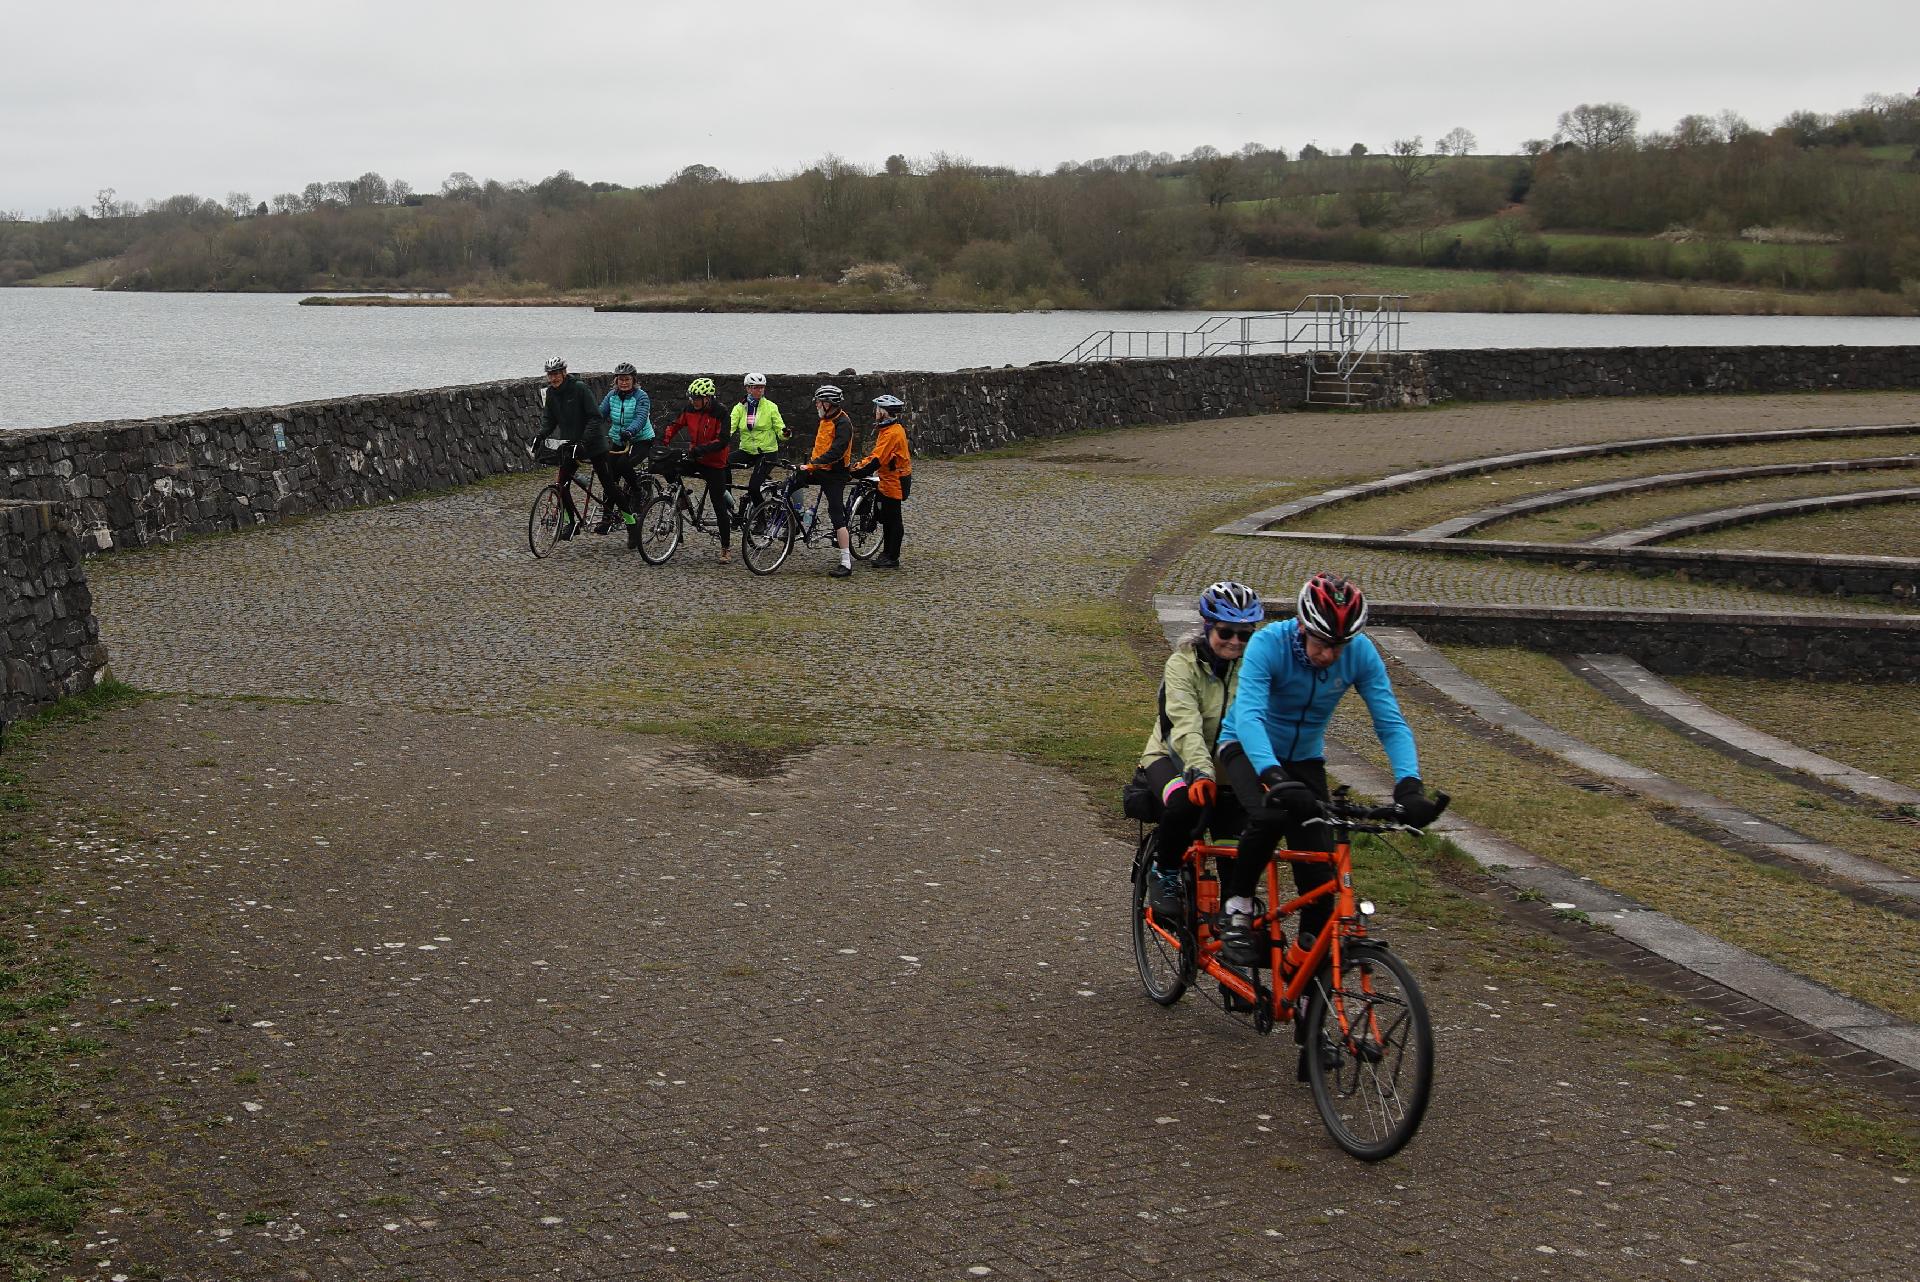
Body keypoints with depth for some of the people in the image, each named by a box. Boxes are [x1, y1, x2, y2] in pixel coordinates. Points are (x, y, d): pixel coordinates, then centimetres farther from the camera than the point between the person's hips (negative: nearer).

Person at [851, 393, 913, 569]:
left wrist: (858, 472, -25)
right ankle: (887, 553, 25)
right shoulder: (887, 429, 11)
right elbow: (875, 453, 14)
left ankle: (892, 559, 2)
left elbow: (878, 459, -26)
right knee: (886, 518, 16)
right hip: (888, 480, 10)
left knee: (892, 519, -3)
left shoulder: (893, 432, -22)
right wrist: (859, 465, 2)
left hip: (895, 480, -10)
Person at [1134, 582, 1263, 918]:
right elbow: (1187, 726, -30)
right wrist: (1202, 773, -46)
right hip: (1173, 757, -4)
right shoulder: (1183, 663, -17)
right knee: (1185, 803, -35)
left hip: (1226, 765, 4)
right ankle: (1164, 873, -9)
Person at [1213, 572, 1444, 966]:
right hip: (1248, 749, -3)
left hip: (1305, 757, 3)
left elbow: (1391, 723, -22)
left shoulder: (1361, 653, -20)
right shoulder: (1269, 643, -30)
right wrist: (1274, 778, -58)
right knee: (1271, 815, -35)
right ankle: (1235, 909, -12)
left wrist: (1409, 785, -39)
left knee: (1319, 871, -10)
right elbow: (1248, 715, -42)